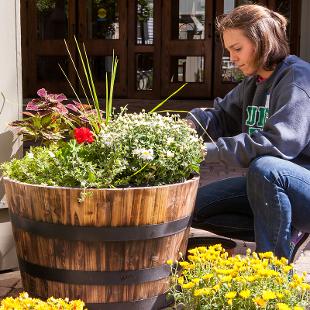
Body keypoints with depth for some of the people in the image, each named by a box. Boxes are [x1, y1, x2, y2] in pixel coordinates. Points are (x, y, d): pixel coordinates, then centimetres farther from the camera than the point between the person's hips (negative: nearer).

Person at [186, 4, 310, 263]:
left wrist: (211, 151, -30)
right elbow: (222, 117, 8)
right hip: (269, 185, 9)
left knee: (263, 168, -38)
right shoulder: (253, 82, 9)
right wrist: (187, 122, -14)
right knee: (197, 208, 1)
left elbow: (278, 143, -30)